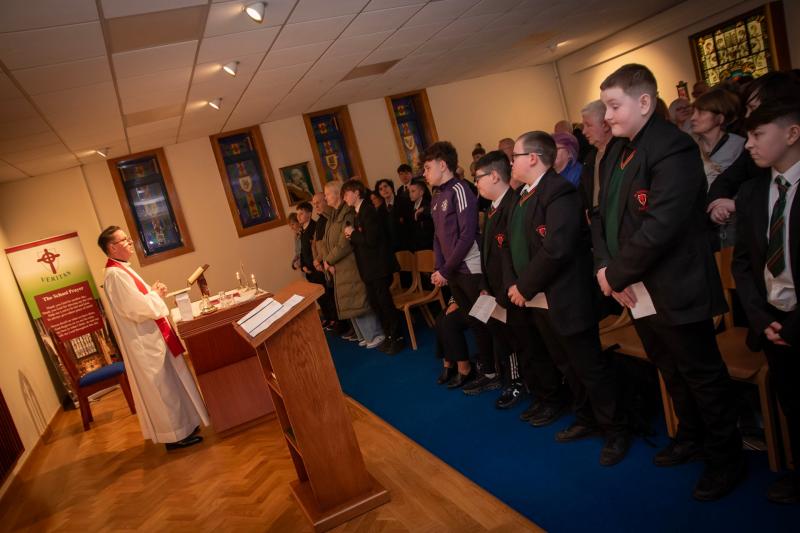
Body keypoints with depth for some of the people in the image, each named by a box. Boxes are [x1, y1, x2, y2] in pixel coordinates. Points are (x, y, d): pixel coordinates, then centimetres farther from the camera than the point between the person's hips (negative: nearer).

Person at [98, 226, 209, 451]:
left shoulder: (122, 270, 12)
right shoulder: (115, 275, -20)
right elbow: (137, 308, -26)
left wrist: (154, 291, 2)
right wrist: (155, 294, -9)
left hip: (151, 336, 10)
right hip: (143, 341, -10)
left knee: (169, 383, 17)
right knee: (162, 387, 0)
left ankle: (181, 425, 29)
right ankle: (175, 435, 11)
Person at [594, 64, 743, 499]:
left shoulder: (673, 150, -21)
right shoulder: (614, 154, 8)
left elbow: (659, 228, -28)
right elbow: (602, 215, 8)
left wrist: (616, 274, -17)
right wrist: (605, 267, -7)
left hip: (675, 293, -9)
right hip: (636, 291, 9)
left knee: (702, 376, 9)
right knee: (671, 371, 24)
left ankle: (726, 458, 30)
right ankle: (691, 438, 45)